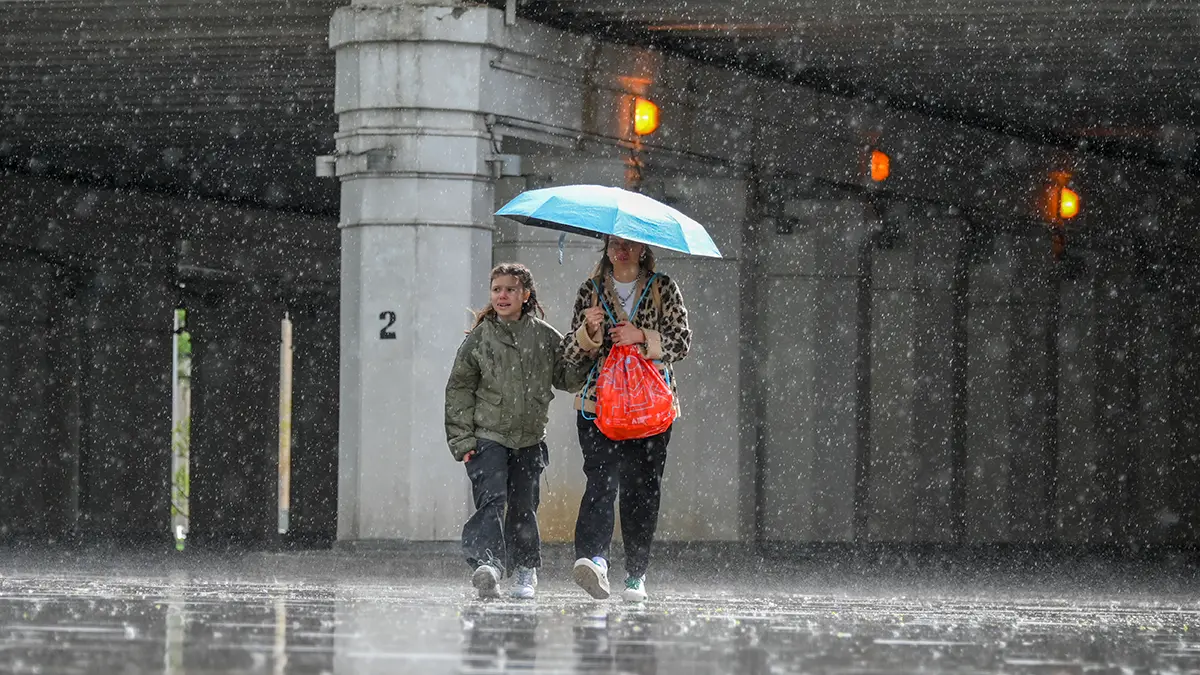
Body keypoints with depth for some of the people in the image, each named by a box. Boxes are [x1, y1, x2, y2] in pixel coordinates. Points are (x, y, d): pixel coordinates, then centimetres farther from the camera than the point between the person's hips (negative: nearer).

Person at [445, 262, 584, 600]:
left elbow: (569, 378, 11)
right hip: (488, 435, -2)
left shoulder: (545, 337, 6)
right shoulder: (479, 337, 3)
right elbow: (459, 389, 4)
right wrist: (462, 439, -3)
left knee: (524, 506, 6)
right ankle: (487, 562, -31)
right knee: (491, 499, -18)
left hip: (529, 438, 2)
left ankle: (525, 571, 20)